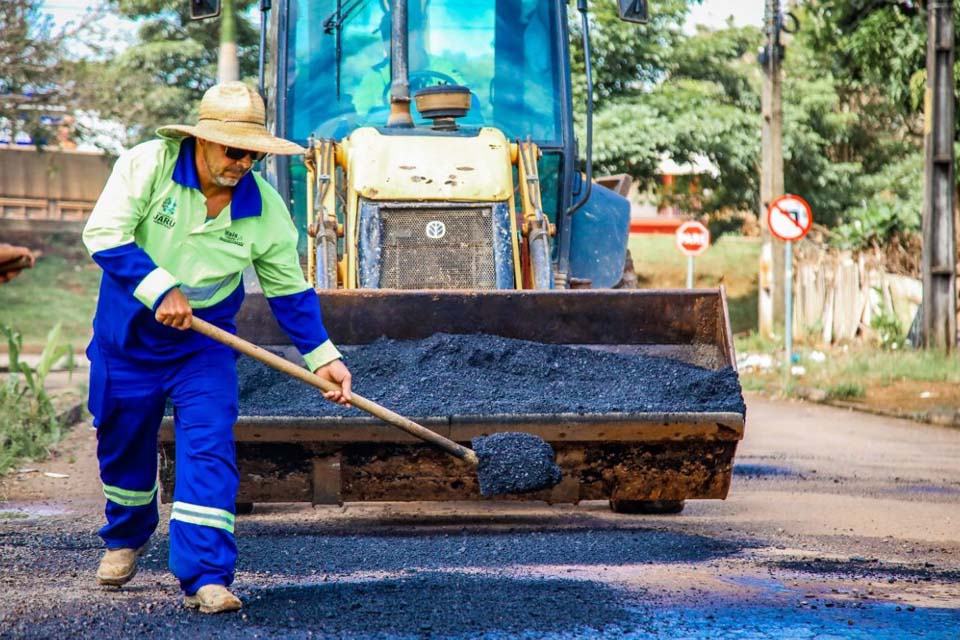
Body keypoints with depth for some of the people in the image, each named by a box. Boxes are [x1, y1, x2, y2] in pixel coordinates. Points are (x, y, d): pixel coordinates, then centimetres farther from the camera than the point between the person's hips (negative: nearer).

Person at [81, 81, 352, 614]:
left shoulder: (264, 206, -10)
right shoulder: (148, 164, -18)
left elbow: (289, 288, 0)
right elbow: (104, 234, -23)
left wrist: (321, 356, -5)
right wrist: (160, 291, -30)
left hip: (204, 340, 1)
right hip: (128, 332, 0)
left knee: (209, 448, -14)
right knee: (122, 441, 14)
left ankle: (204, 576, -14)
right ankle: (125, 538, 44)